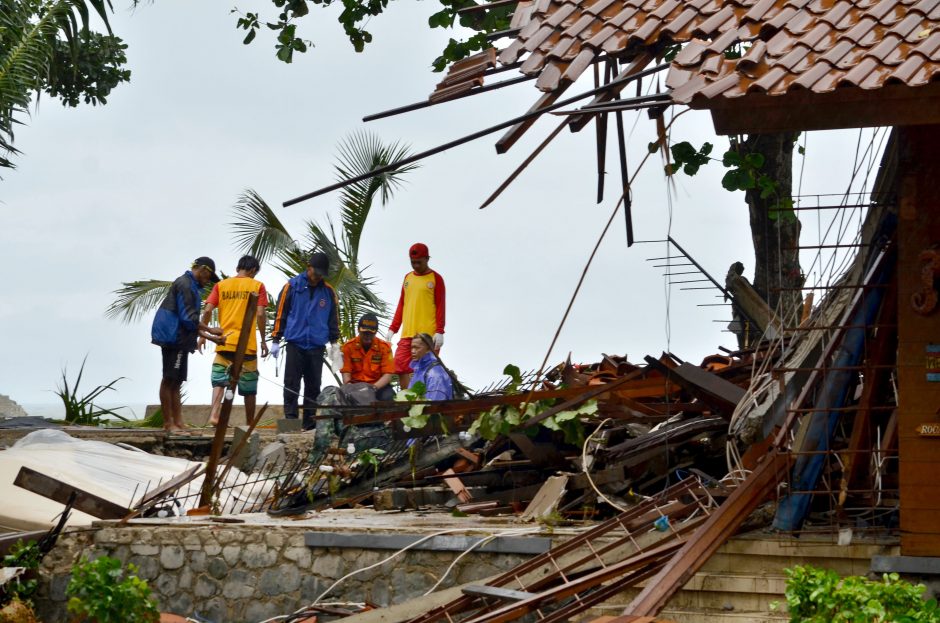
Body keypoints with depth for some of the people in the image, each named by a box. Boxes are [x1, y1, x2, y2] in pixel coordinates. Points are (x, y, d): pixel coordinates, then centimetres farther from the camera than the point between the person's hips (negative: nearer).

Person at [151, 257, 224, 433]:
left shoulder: (191, 286, 21)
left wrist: (210, 337, 16)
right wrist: (211, 331, -9)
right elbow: (189, 318, -17)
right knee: (169, 380, -7)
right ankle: (168, 423, -5)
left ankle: (178, 424, 12)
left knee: (175, 382, 10)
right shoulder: (185, 284, -11)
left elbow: (190, 323, 23)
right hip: (174, 338, -11)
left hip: (178, 340, 11)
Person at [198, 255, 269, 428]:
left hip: (224, 342, 1)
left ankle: (214, 414, -19)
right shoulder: (257, 286, 2)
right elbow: (260, 315, -6)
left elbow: (207, 311, 0)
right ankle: (250, 424, 17)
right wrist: (263, 340, 2)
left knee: (219, 380, 4)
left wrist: (202, 335, 10)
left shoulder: (221, 285, 7)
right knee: (249, 387, 10)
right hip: (247, 344, -1)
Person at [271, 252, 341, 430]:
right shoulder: (292, 286, -1)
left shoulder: (328, 291, 6)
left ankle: (310, 420, 9)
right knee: (291, 384, -4)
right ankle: (290, 418, -2)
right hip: (295, 343, -2)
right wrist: (276, 340, 1)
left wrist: (334, 343, 11)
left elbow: (333, 317, 13)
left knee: (313, 385, 5)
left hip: (317, 346, 2)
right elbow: (280, 313, 2)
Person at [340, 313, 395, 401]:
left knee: (387, 397, -33)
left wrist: (374, 387, -24)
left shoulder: (384, 347, -1)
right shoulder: (349, 346, 0)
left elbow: (388, 375, -5)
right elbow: (346, 373, -2)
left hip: (378, 386, 0)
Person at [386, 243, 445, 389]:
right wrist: (393, 329, 14)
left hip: (428, 334, -5)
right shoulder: (408, 278, 18)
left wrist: (439, 331, -12)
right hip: (407, 334, 5)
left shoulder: (436, 278, 2)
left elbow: (440, 306, -3)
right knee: (401, 368, -4)